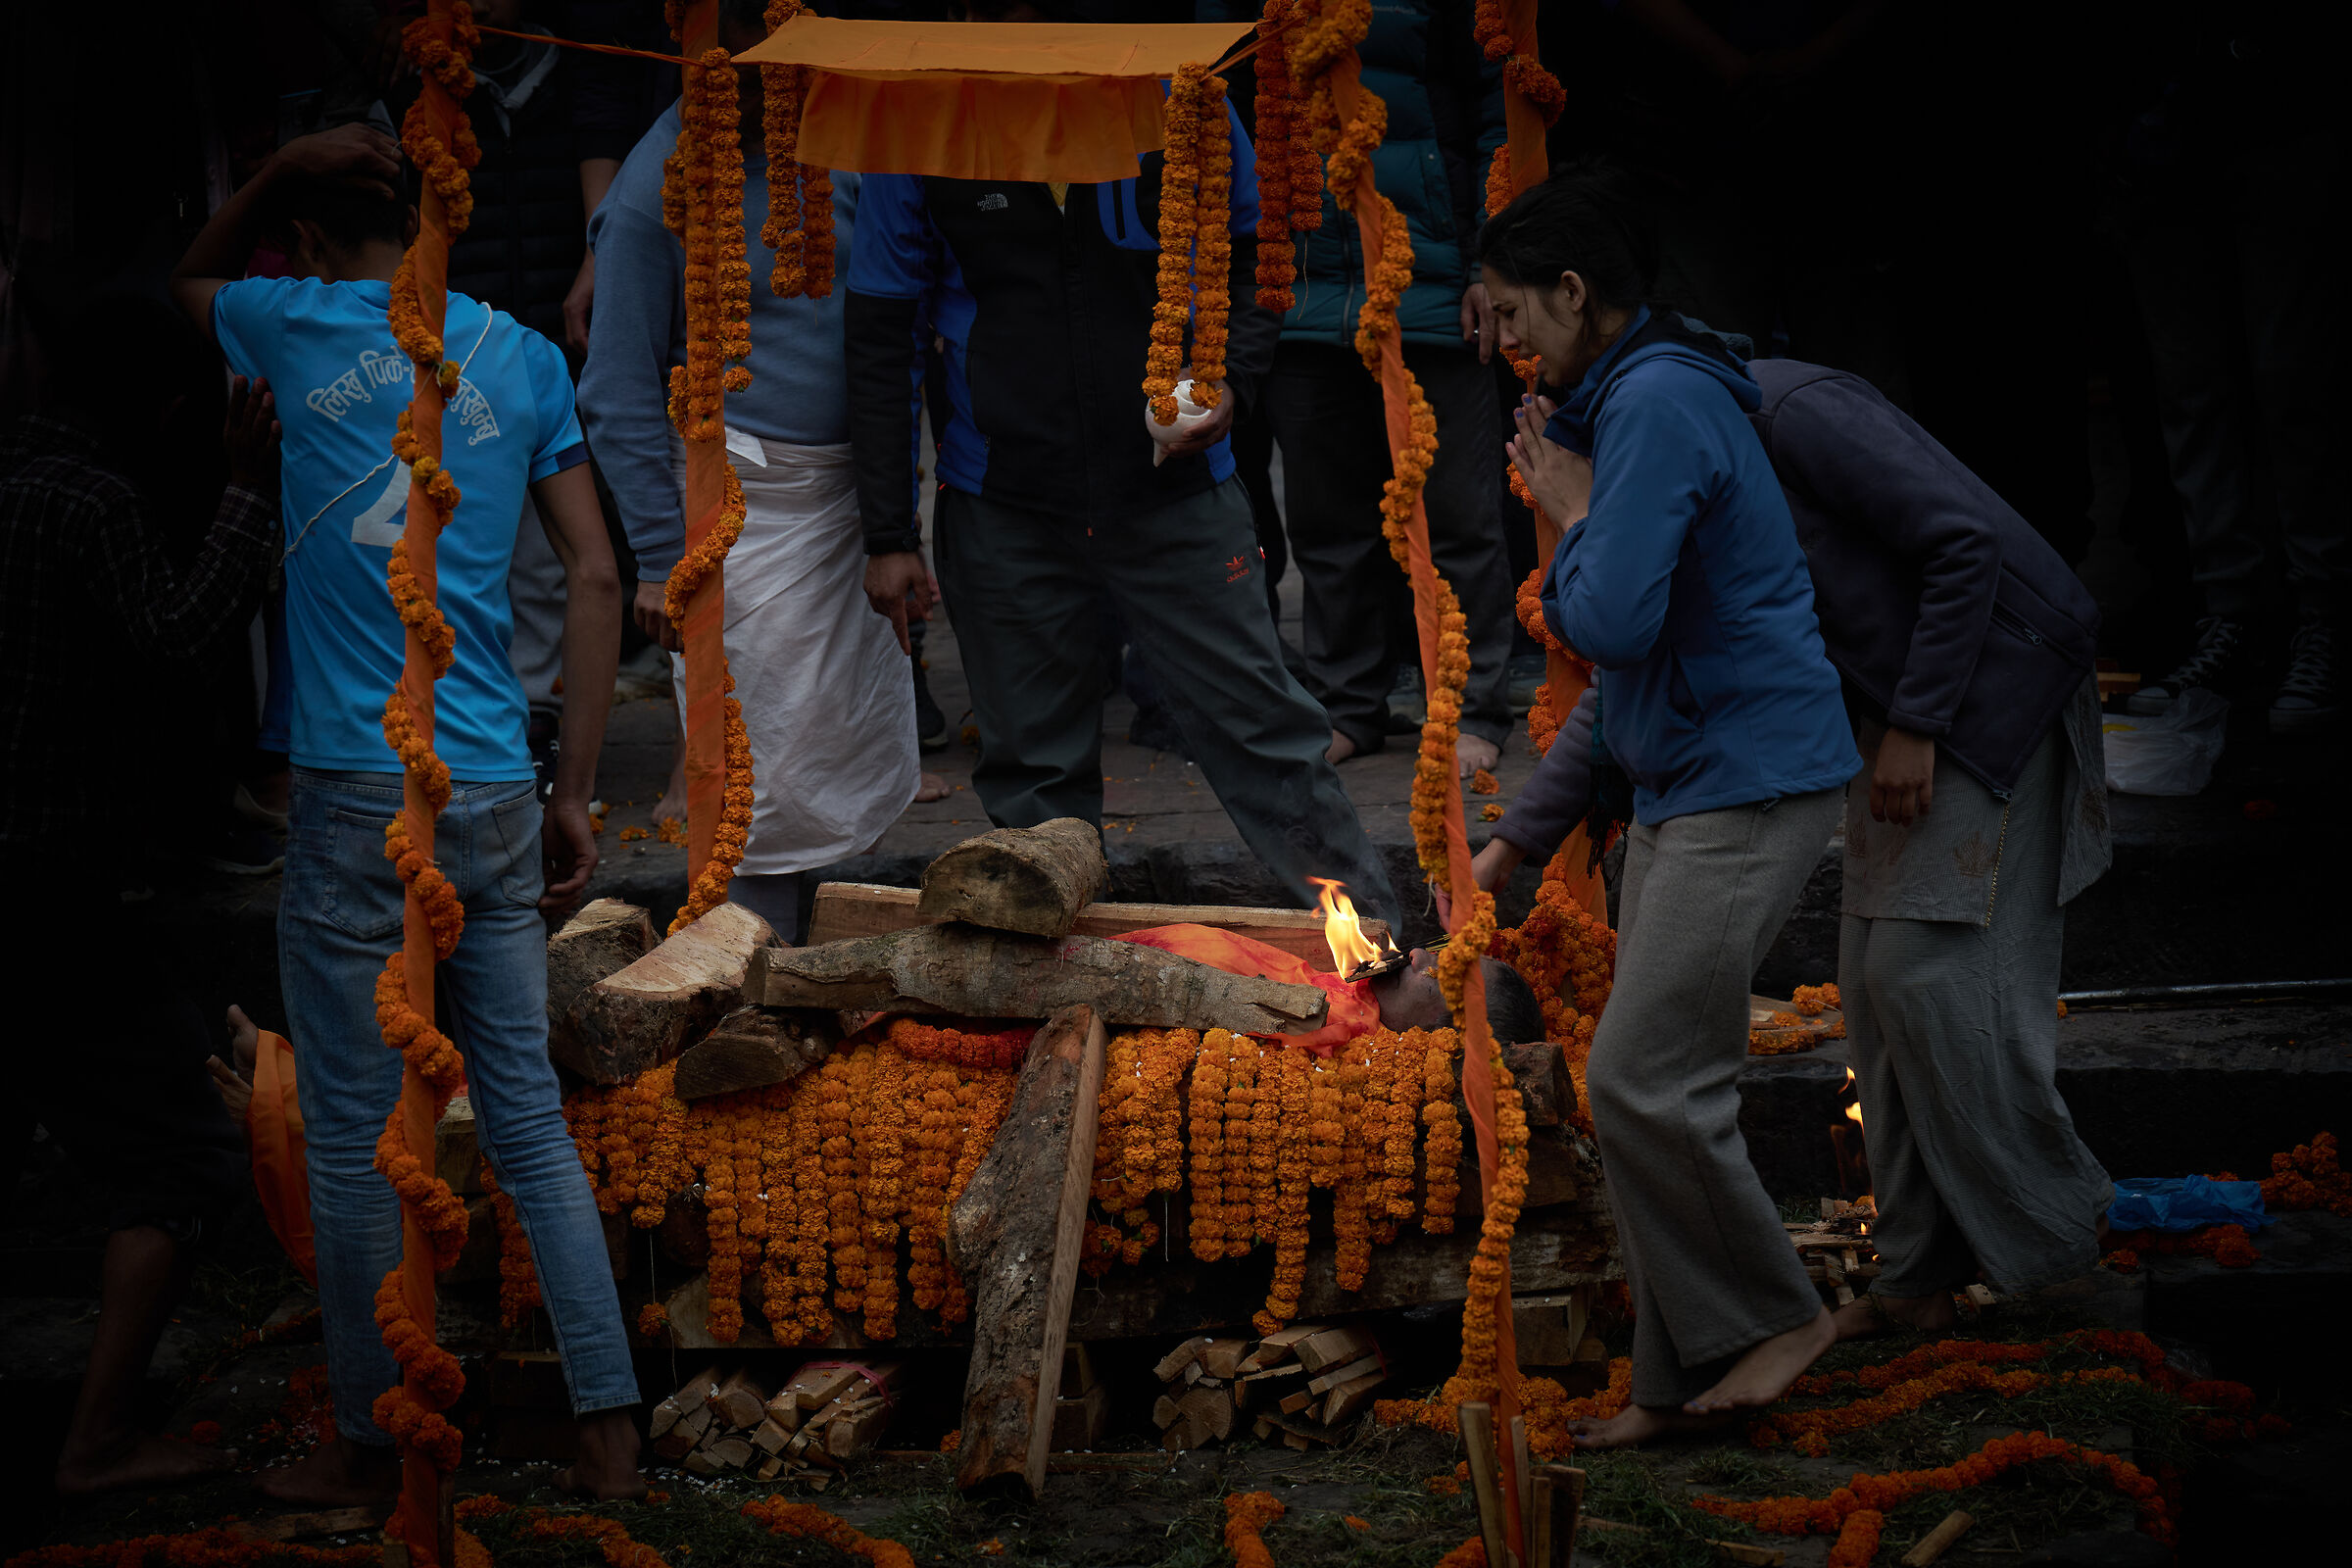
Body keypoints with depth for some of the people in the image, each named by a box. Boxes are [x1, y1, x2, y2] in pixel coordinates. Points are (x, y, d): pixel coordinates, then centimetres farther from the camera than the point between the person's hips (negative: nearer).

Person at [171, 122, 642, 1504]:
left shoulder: (301, 328, 1)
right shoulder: (525, 357, 8)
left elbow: (190, 276, 26)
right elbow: (596, 579, 4)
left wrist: (290, 168, 22)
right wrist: (577, 800, 8)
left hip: (361, 803, -3)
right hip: (498, 798, 3)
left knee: (355, 1142, 3)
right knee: (530, 1118, 7)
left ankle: (370, 1449, 9)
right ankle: (612, 1429, 3)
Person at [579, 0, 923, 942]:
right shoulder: (657, 189, -11)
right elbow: (620, 397, -7)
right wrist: (662, 560, -11)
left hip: (852, 492, 6)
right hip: (743, 502, -6)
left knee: (863, 759, 8)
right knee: (771, 770, -4)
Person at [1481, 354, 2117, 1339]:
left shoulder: (1790, 413, -23)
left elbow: (1964, 541, -23)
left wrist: (1914, 728, -20)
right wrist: (1507, 849, 9)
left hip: (1996, 692, -9)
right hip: (1903, 713, 9)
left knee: (1929, 968, -12)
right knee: (1878, 982, 5)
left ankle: (2052, 1238, 0)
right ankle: (1923, 1276, 10)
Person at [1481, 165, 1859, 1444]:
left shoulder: (1660, 404, -17)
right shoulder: (1627, 396, 17)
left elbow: (1609, 621, -23)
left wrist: (1574, 513, -9)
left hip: (1750, 789, -11)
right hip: (1680, 788, 11)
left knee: (1642, 1080, -13)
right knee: (1659, 1086, 9)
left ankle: (1772, 1315, 1)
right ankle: (1684, 1379, 13)